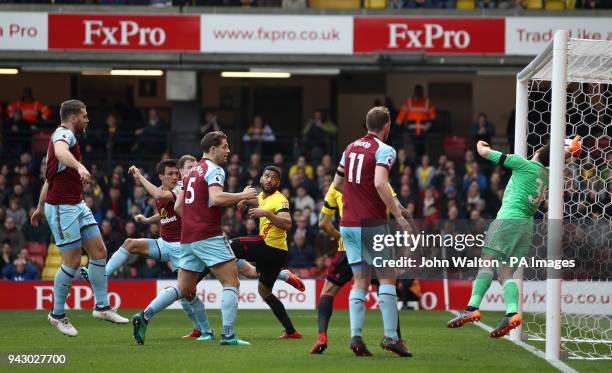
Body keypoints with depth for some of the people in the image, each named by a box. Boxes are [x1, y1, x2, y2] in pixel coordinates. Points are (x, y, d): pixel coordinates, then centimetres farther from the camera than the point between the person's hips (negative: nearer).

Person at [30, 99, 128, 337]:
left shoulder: (66, 136, 20)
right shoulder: (63, 134, -12)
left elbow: (49, 176, 27)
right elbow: (60, 152, -39)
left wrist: (40, 207, 33)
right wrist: (79, 166, -57)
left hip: (77, 206, 10)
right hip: (61, 208, -10)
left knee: (99, 251, 5)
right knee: (72, 261, -7)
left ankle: (102, 306, 10)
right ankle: (57, 315, 6)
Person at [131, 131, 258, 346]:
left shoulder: (192, 171, 20)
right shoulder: (214, 170, -5)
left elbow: (177, 207, 22)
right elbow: (216, 198, -23)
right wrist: (243, 195, -11)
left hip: (188, 238, 8)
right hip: (209, 236, -8)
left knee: (184, 289, 13)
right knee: (232, 283, -4)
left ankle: (143, 317, 3)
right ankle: (228, 335, -13)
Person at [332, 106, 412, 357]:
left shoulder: (350, 148, 13)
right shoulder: (384, 150, -8)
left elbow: (337, 184, 20)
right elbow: (380, 184, -24)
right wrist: (399, 216, -23)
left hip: (348, 224, 6)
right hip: (371, 224, -6)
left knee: (360, 282, 7)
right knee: (387, 278, 1)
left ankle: (355, 336, -5)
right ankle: (390, 336, -8)